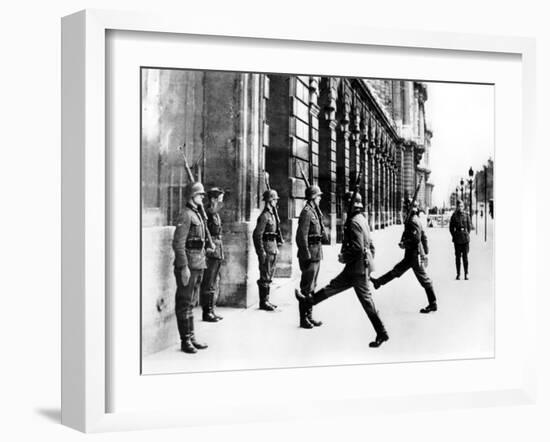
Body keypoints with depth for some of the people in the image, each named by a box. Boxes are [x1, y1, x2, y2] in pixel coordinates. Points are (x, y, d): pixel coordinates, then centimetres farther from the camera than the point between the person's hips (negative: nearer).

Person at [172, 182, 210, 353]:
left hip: (198, 265, 9)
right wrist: (184, 267, -22)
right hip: (188, 265, -9)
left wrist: (202, 262, 21)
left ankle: (191, 338, 21)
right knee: (184, 304, -2)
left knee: (191, 303, 14)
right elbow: (178, 244, -19)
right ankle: (185, 341, 2)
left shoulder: (198, 215, 16)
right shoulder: (186, 215, -14)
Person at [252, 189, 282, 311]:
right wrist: (262, 252, -22)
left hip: (272, 248, 10)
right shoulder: (264, 216, -14)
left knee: (269, 276, 13)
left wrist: (276, 248, 18)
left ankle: (266, 300, 20)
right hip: (266, 248, -10)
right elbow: (257, 234, -20)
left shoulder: (272, 214, 15)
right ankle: (263, 302, -1)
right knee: (265, 277, -5)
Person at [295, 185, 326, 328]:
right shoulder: (307, 212, -15)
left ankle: (309, 316, 21)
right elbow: (302, 236, -20)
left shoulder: (314, 211, 16)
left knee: (312, 286, 14)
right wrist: (307, 256, -22)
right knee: (307, 287, -6)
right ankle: (303, 319, -1)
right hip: (310, 253, -10)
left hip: (316, 254, 10)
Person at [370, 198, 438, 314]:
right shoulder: (415, 220, 12)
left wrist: (404, 244, -13)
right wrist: (425, 252, 21)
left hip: (415, 256, -10)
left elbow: (416, 239, -26)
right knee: (397, 270, 17)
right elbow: (424, 237, 18)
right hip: (411, 256, 10)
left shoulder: (413, 221, -18)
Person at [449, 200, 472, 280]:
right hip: (457, 239, 0)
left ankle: (466, 274, 6)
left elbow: (469, 226, 9)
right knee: (457, 256, 2)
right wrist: (454, 236, 2)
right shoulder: (454, 216, 2)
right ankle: (458, 274, 8)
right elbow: (451, 227, 8)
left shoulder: (466, 215, 3)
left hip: (465, 238, 0)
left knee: (465, 256, 0)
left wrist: (467, 234, 2)